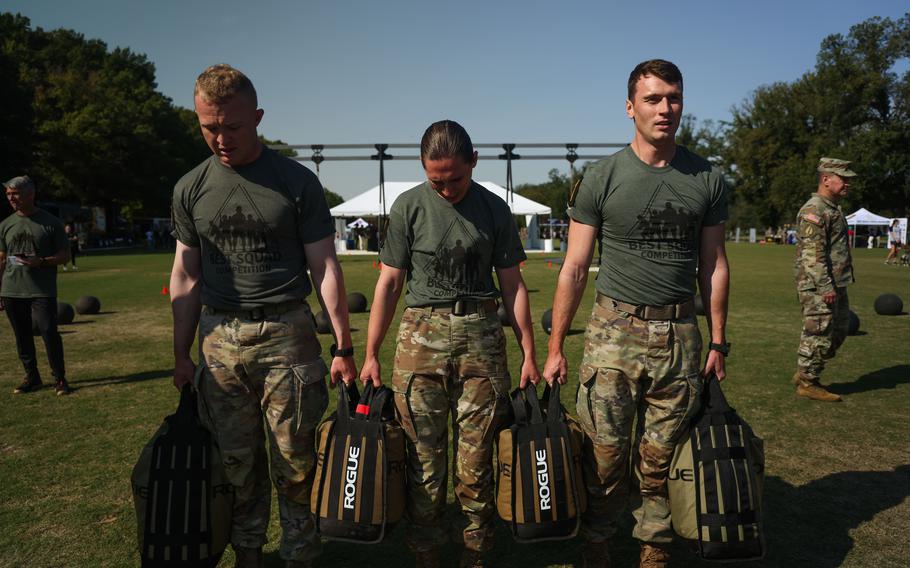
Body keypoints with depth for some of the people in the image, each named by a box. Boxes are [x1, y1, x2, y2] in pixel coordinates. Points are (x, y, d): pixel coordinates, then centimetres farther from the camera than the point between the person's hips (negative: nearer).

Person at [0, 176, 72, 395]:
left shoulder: (50, 222, 0)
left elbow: (65, 254, 1)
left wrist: (41, 262, -17)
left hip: (42, 291, -4)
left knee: (49, 332, -9)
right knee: (22, 336, 9)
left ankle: (60, 379, 2)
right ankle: (31, 377, 21)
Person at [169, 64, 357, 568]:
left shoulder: (297, 182, -2)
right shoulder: (191, 189, 7)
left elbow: (325, 267, -2)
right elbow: (186, 276, 11)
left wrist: (344, 347, -5)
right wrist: (181, 356, 10)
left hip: (286, 337, -2)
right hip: (220, 340, 3)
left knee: (295, 463, 4)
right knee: (236, 464, 12)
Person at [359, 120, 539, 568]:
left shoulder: (494, 210, 7)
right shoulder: (408, 207, 3)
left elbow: (512, 284, 10)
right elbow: (389, 282, 4)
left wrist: (529, 354, 8)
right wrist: (371, 354, 1)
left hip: (481, 334, 1)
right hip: (421, 334, -1)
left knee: (476, 457, 4)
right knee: (424, 456, 3)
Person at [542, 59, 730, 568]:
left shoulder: (708, 179, 7)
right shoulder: (603, 178, -1)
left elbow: (713, 265, 12)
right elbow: (575, 267, -1)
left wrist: (719, 342, 9)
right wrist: (556, 347, -2)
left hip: (680, 336, 2)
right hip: (615, 334, -2)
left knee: (661, 460, 9)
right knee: (606, 457, 1)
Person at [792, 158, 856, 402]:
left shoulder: (833, 209, 18)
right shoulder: (814, 210, -15)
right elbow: (813, 253, -22)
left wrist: (836, 285, 22)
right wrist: (826, 287, -23)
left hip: (835, 285, 11)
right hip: (818, 288, -11)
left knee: (838, 331, 16)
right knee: (818, 334, -4)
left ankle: (805, 373, 24)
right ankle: (808, 383, 7)